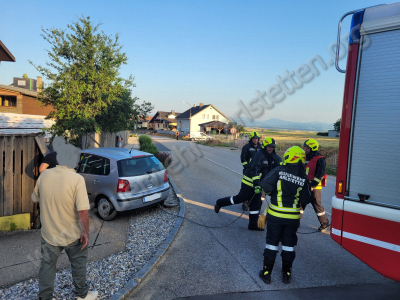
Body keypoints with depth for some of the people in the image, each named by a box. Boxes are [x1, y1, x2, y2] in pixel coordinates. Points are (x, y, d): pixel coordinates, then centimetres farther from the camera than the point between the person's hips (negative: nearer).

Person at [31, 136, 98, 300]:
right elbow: (82, 211, -25)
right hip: (72, 235, -3)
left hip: (49, 233, 4)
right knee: (78, 264, 18)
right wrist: (85, 232, -12)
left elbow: (35, 199, 8)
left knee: (47, 265, 20)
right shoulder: (77, 179, -23)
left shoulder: (44, 175, -9)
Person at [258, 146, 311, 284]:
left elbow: (266, 186, -21)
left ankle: (266, 273, 18)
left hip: (275, 214, -2)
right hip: (293, 217, 2)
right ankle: (286, 274, 27)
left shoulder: (279, 171, -12)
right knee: (289, 244, 16)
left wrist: (270, 192, 0)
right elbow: (306, 200, -1)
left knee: (272, 242, 9)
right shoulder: (304, 178, -4)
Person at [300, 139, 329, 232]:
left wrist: (312, 185, -23)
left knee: (317, 205, 1)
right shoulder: (305, 158, 11)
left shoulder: (319, 159, -12)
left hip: (315, 187, -7)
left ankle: (324, 223, 20)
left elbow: (320, 174, -19)